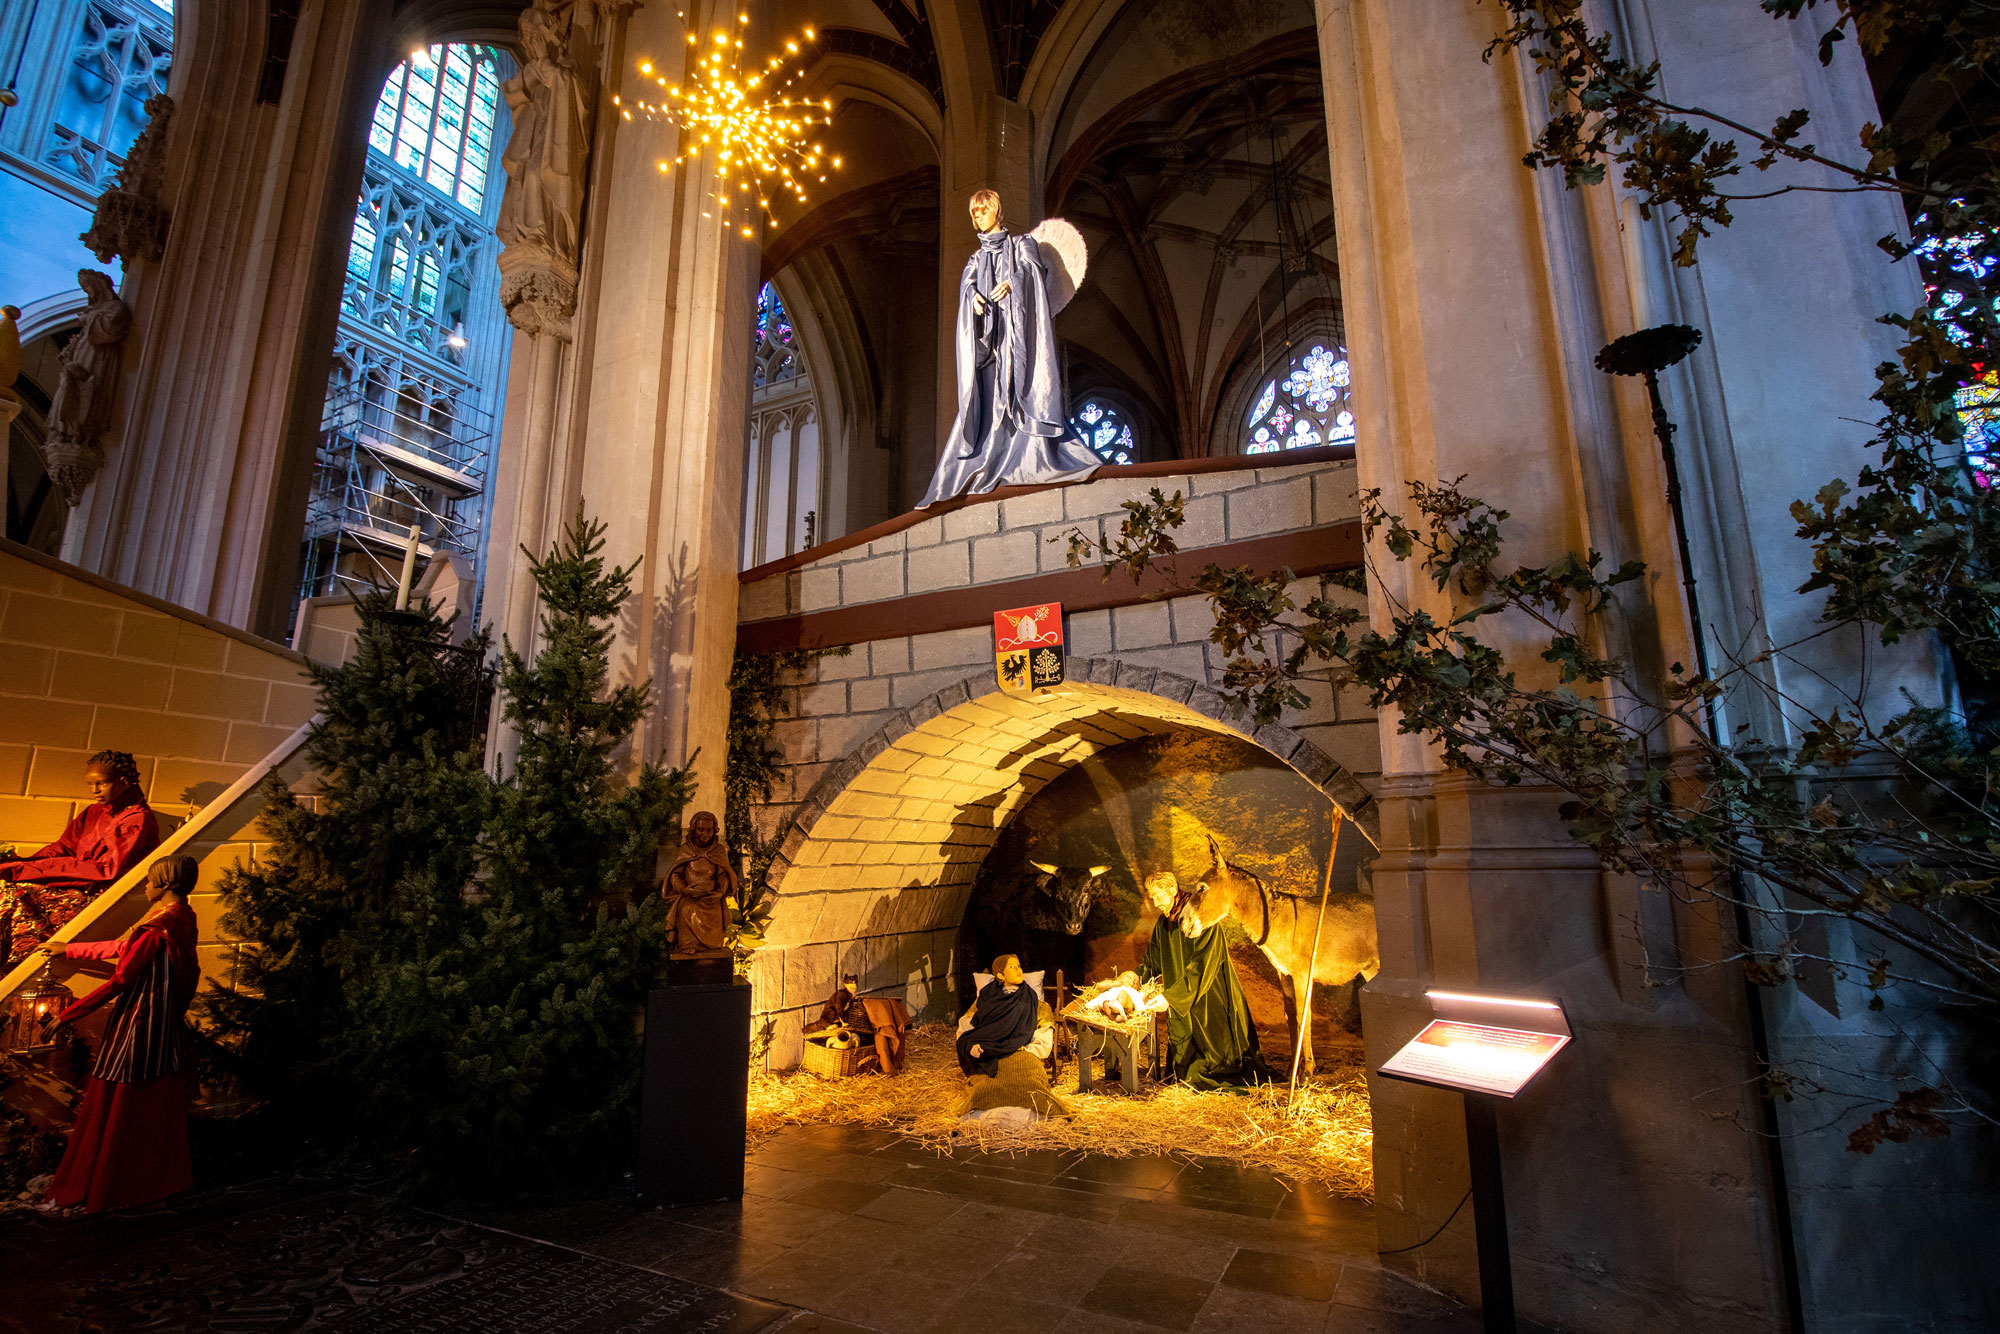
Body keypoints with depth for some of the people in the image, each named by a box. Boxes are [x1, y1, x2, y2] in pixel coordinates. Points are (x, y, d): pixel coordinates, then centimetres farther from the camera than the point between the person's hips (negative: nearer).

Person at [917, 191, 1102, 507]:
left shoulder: (1021, 245, 15)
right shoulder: (976, 259, 25)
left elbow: (1033, 268, -5)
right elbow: (967, 283, 6)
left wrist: (1011, 282, -26)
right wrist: (973, 295, -18)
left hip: (1018, 329, -3)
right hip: (988, 335, 3)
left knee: (1025, 391, -15)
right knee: (988, 398, -9)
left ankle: (1034, 460, -22)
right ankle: (986, 468, -16)